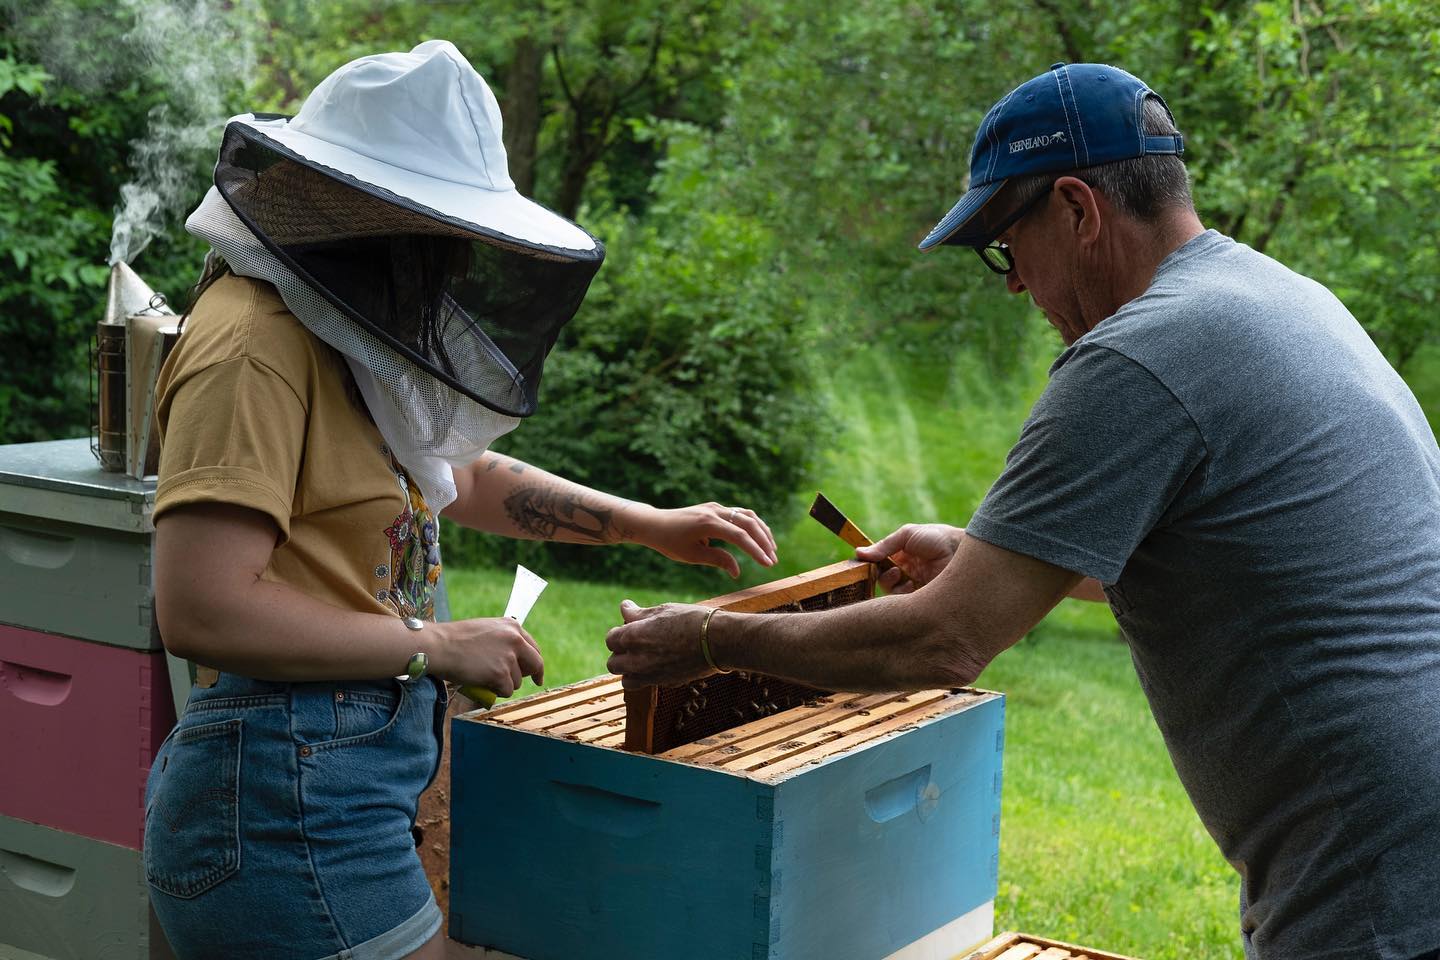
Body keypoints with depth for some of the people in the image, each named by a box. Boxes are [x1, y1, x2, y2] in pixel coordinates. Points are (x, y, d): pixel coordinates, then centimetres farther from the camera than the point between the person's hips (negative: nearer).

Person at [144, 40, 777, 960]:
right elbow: (201, 610, -24)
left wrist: (650, 524, 21)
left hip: (340, 775, 10)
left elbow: (462, 476, 29)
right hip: (291, 792, -10)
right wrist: (436, 646, -15)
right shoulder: (256, 346, -16)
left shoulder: (336, 335, 13)